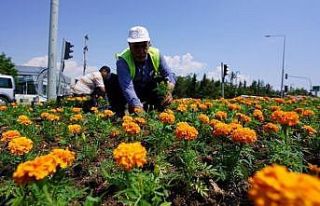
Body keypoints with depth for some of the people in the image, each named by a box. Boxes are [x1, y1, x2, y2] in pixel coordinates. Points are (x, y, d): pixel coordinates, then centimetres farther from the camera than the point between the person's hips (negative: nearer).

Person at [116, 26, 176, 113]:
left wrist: (169, 91, -43)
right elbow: (127, 88, -43)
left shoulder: (156, 54, -19)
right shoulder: (123, 60, -31)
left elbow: (169, 74, -21)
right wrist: (138, 107, -59)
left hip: (150, 89, 2)